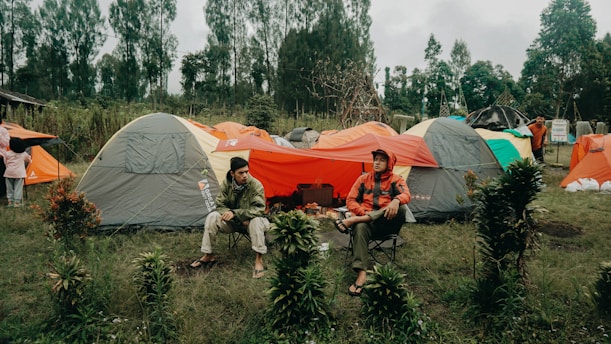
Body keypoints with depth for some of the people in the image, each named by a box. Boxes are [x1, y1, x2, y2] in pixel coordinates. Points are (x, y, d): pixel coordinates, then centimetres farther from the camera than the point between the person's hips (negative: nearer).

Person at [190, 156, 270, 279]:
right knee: (212, 217, -22)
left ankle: (258, 260, -28)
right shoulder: (226, 183, -14)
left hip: (249, 221, -3)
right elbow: (220, 205, -9)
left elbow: (259, 210, -30)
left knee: (256, 220, -38)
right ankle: (208, 255, -10)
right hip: (233, 222, 3)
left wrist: (235, 213, -38)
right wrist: (235, 217, -22)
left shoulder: (256, 185, -24)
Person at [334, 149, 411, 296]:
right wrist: (364, 214, -13)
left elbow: (406, 195, -15)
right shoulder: (364, 179, 12)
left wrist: (396, 201, -41)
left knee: (401, 208, -32)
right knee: (360, 227, -37)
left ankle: (352, 220, -33)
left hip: (386, 223, 0)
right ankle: (361, 273, -46)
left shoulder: (396, 180, 7)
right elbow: (350, 200, 6)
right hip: (366, 221, 0)